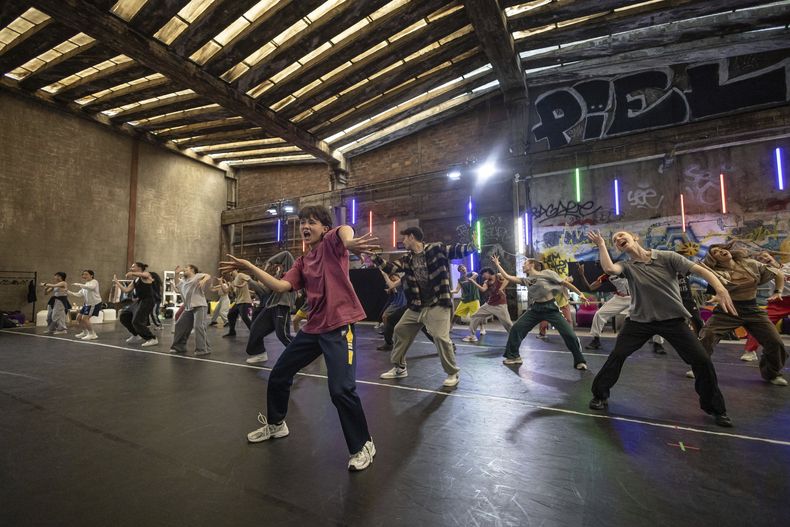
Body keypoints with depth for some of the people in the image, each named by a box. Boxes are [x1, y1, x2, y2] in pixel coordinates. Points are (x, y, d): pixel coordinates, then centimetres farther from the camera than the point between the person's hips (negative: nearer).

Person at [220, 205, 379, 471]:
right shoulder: (301, 262, 14)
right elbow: (281, 286, 1)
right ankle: (276, 424, 46)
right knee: (278, 376, 18)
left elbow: (344, 230, -31)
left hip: (339, 325, -8)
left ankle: (363, 446, 10)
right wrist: (250, 268, -7)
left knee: (341, 389, -16)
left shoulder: (331, 242, -5)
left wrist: (348, 242, -55)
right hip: (313, 328, 8)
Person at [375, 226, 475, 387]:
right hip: (416, 306, 7)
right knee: (400, 330, 12)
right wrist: (374, 256, -6)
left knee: (441, 337, -13)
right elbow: (388, 268, 4)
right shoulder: (407, 259, 8)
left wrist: (472, 246, -36)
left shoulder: (436, 249, -8)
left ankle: (453, 374, 12)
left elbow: (456, 250, -16)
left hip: (437, 304, -7)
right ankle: (399, 368, 29)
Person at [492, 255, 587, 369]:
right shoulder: (525, 280, 10)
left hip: (551, 308, -5)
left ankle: (580, 361, 14)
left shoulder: (546, 273, -4)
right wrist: (497, 264, 7)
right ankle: (513, 356, 11)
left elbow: (564, 283, 0)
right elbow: (507, 277, 6)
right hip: (535, 308, 5)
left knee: (569, 334, -9)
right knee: (516, 328, -4)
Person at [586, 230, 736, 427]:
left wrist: (721, 289, -27)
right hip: (640, 320, 0)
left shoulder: (666, 257, -5)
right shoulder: (627, 266, -6)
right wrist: (601, 245, -20)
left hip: (673, 319, 1)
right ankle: (600, 395, 8)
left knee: (702, 360, -2)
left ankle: (714, 407, 25)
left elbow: (701, 270, -11)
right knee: (617, 354, -9)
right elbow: (609, 269, -29)